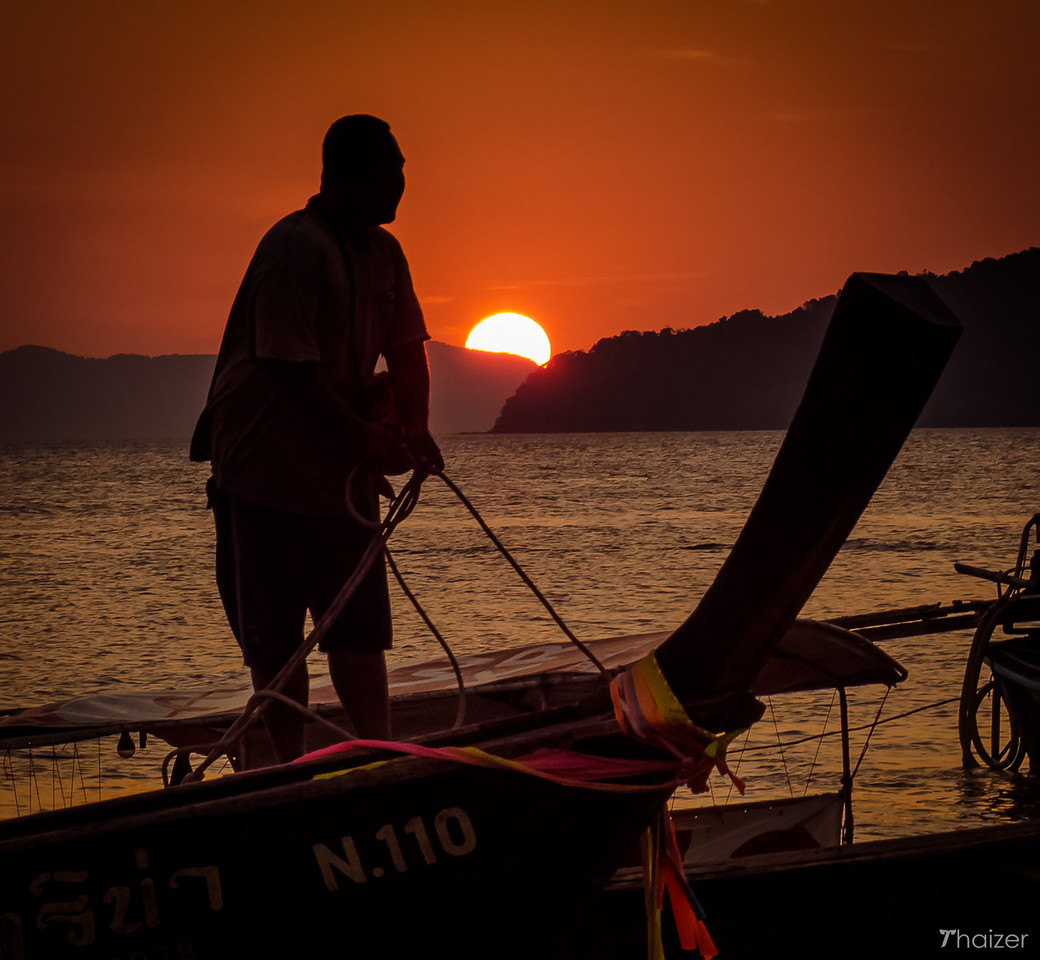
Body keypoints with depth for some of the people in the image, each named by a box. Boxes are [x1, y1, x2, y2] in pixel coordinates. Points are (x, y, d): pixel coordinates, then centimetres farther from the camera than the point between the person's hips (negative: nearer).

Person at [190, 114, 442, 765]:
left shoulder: (385, 254, 8)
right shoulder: (295, 248, -18)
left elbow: (406, 350, 10)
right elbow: (292, 368, -24)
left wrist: (412, 430, -8)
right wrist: (366, 438, -25)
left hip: (346, 469, 7)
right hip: (267, 470, -7)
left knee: (361, 626, 6)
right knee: (277, 638, 2)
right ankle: (290, 768, 12)